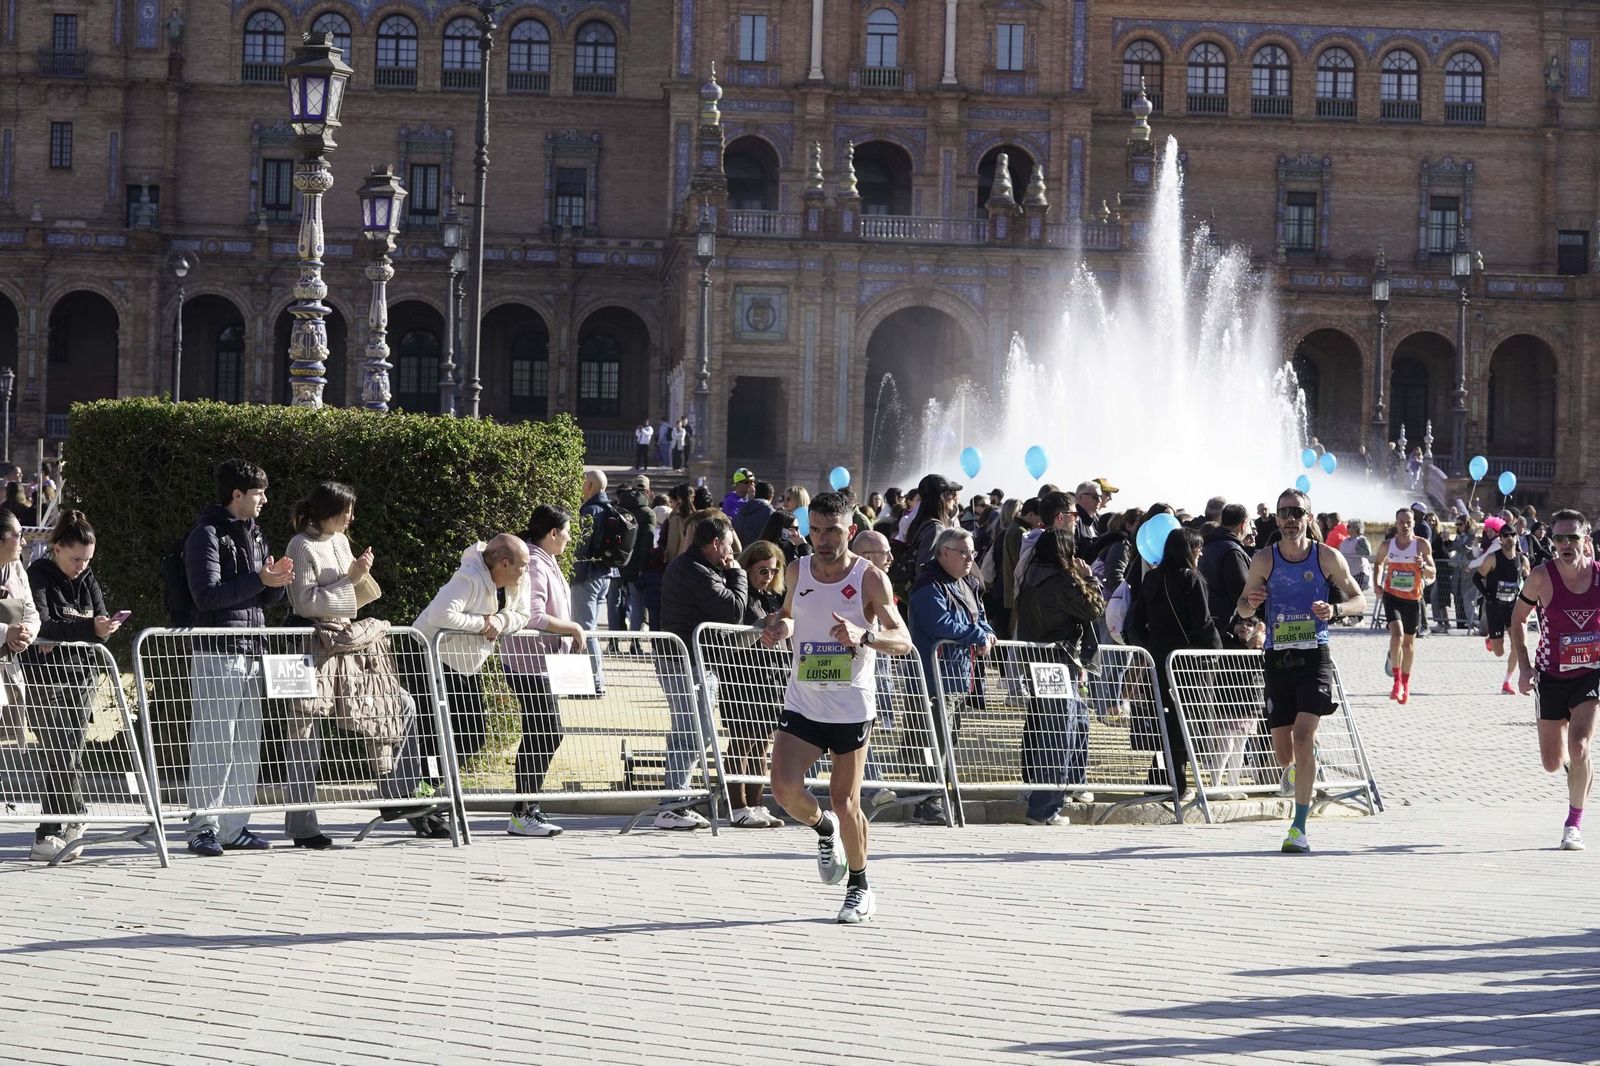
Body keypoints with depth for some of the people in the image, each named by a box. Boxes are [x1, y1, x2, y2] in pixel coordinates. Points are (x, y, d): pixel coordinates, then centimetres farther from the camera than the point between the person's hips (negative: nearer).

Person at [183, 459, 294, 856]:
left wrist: (278, 580, -1)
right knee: (214, 743, -9)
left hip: (251, 650, 8)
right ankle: (203, 829, -6)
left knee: (247, 745, 8)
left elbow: (268, 598, 21)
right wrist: (259, 579, -20)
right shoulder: (207, 535, -7)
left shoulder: (255, 535, 18)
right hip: (216, 651, -8)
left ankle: (235, 827, 13)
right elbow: (207, 595, -16)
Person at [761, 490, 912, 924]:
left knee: (846, 803, -1)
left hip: (852, 707, -3)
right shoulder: (797, 571, 2)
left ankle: (860, 887, 21)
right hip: (802, 703, 3)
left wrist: (864, 635, -38)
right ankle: (824, 829, 18)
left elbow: (904, 641, -18)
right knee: (784, 786, -16)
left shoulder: (870, 578, -11)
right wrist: (781, 627, -1)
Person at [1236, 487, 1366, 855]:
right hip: (1277, 659, 2)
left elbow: (1359, 600, 8)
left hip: (1315, 657, -2)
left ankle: (1299, 828, -12)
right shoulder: (1264, 560, 2)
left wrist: (1334, 610, -14)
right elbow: (1242, 609, 10)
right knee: (1283, 750, 5)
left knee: (1303, 735, -18)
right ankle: (1295, 768, 46)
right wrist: (1250, 602, -14)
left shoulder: (1327, 558, 0)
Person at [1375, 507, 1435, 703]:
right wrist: (1378, 582, 3)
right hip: (1392, 596, -1)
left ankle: (1405, 683, 29)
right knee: (1397, 635, -21)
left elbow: (1432, 574, -8)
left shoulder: (1422, 545, -7)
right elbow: (1379, 563, 18)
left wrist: (1423, 566, -29)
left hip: (1413, 598, 1)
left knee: (1409, 641, 12)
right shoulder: (1387, 545, -2)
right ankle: (1397, 681, -13)